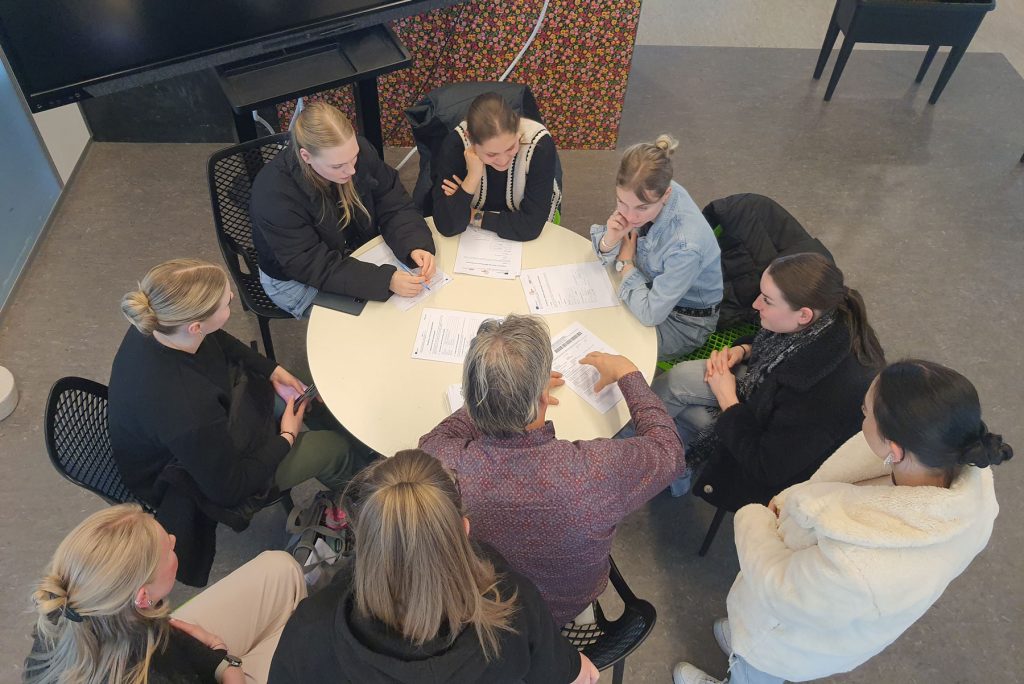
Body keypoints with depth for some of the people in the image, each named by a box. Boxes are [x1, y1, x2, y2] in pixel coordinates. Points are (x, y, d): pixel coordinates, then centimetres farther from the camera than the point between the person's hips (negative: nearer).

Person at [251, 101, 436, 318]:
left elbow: (395, 206, -12)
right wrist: (385, 280, -44)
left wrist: (415, 246, -34)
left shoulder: (358, 149, -19)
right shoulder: (274, 193, -34)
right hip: (299, 280, -5)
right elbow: (311, 265, -33)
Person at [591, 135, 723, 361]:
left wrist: (625, 263, -18)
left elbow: (649, 314, -29)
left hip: (682, 323, -6)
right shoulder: (643, 195, -20)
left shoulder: (685, 245, -40)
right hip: (651, 286, 6)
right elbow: (604, 255, -5)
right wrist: (610, 239, -28)